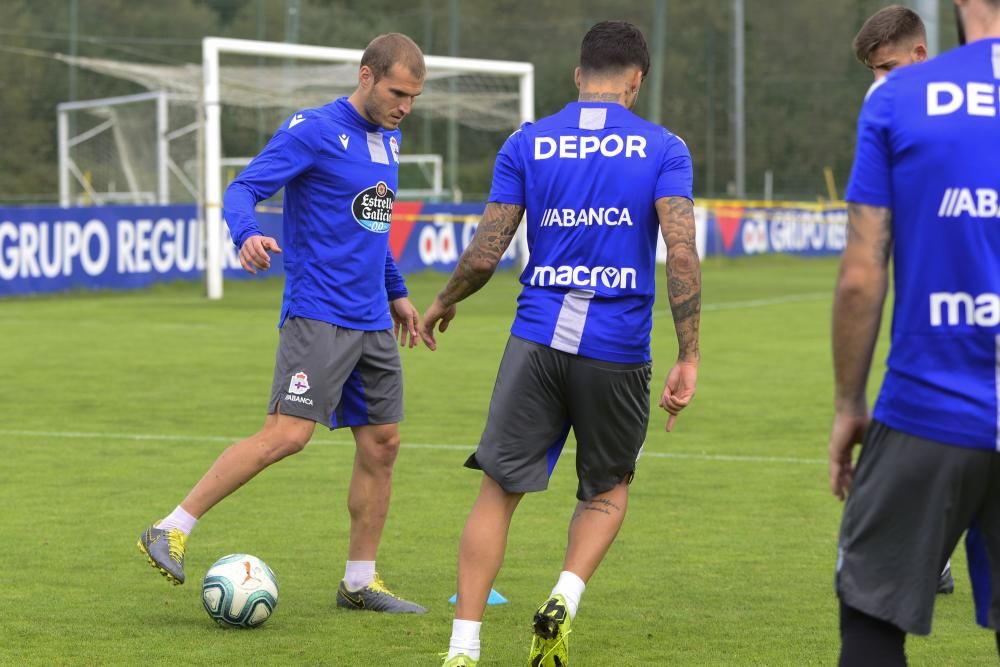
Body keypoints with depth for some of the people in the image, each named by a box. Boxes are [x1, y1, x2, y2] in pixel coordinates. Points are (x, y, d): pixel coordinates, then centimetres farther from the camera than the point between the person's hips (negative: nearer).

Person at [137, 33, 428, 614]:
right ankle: (171, 532, -10)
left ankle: (360, 582, 15)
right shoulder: (312, 131, -10)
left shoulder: (389, 140, 15)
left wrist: (396, 292, 29)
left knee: (382, 445, 6)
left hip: (372, 322, 8)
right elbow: (243, 190, -15)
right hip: (318, 317, -8)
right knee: (287, 435, -18)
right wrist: (247, 235, -36)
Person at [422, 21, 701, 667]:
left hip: (536, 342, 0)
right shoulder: (663, 148, 2)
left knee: (499, 491, 6)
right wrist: (689, 359, -7)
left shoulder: (527, 144, 6)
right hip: (618, 353, 0)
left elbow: (485, 255, 3)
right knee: (609, 489, 20)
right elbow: (682, 255, -9)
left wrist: (443, 303, 22)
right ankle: (565, 601, -4)